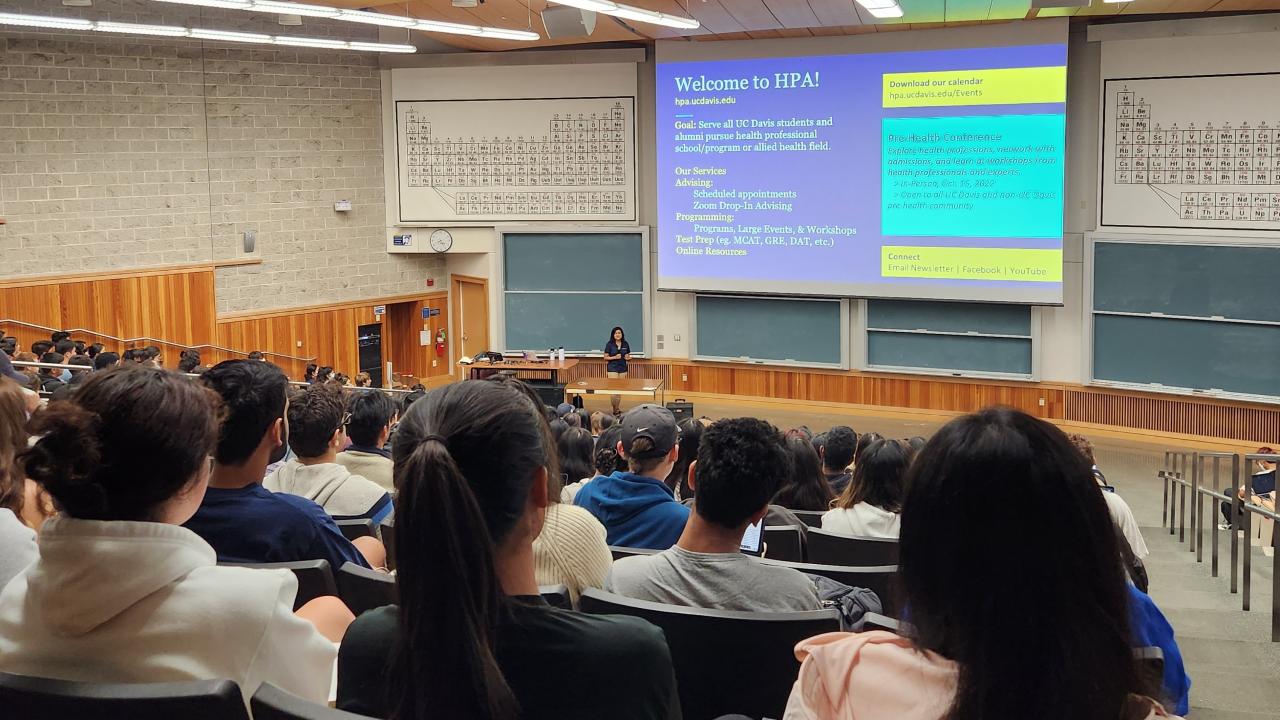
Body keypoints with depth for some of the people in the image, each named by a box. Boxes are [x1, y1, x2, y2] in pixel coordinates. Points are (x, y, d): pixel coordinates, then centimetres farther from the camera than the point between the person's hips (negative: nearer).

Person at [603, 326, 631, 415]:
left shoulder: (625, 344, 5)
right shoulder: (609, 344, -5)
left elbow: (628, 356, 14)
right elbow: (605, 357, -3)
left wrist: (628, 357, -9)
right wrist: (615, 357, -17)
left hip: (623, 368, 4)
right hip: (612, 369, -3)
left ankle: (619, 408, 15)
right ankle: (615, 409, 0)